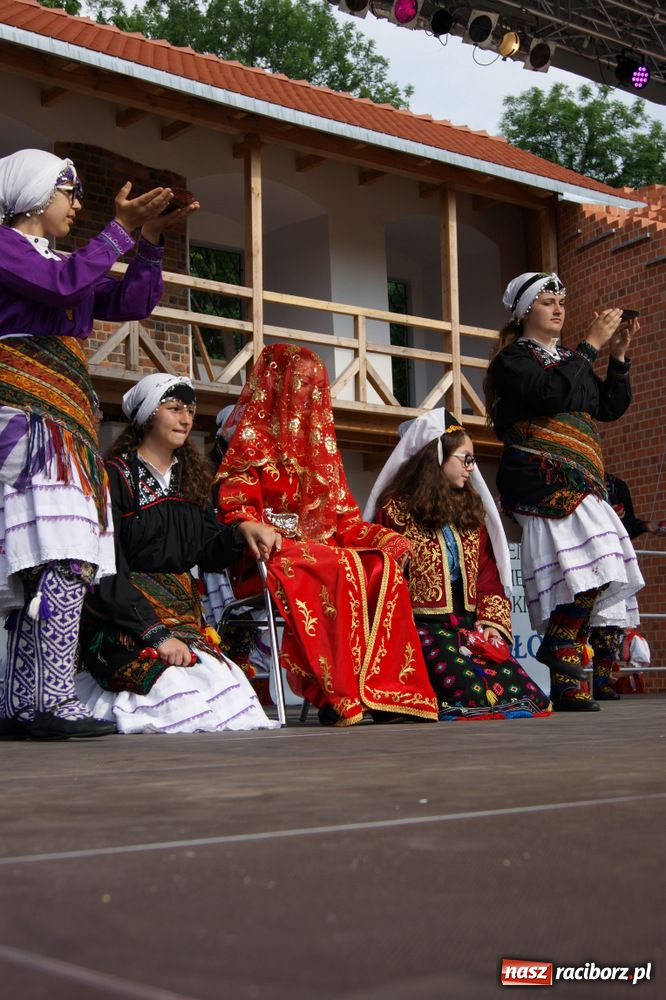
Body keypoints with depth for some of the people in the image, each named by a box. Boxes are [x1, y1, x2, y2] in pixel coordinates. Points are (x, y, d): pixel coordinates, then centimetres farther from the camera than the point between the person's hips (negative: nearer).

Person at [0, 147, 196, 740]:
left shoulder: (65, 261, 28)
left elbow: (134, 302, 23)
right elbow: (63, 284, -14)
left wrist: (150, 241, 12)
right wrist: (119, 230, -7)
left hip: (63, 425, 9)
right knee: (65, 558, -22)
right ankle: (54, 698, -26)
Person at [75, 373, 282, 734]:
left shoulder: (191, 479, 18)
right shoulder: (116, 477, -4)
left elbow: (209, 553, 14)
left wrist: (241, 531, -8)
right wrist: (155, 633, -22)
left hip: (183, 617, 7)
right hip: (122, 620, -7)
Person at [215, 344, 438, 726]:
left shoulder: (319, 440, 24)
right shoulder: (251, 438, 6)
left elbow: (345, 516, 17)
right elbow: (235, 510, -5)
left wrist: (385, 538, -1)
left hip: (324, 547, 6)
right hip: (272, 556, -5)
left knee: (385, 567, -25)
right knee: (341, 568, -35)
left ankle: (389, 690, -32)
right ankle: (338, 698, -37)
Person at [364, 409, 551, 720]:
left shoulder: (471, 510, 19)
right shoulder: (396, 510, 0)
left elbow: (488, 576, 15)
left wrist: (492, 624, -1)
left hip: (470, 626, 6)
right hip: (423, 626, -6)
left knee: (527, 694, -12)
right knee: (476, 694, -27)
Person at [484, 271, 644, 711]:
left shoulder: (570, 359, 26)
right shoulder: (513, 359, 2)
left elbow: (611, 407, 21)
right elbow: (552, 393, -17)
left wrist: (619, 355, 10)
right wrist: (591, 345, -11)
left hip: (578, 484, 8)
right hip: (542, 481, -8)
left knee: (590, 575, -1)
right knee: (590, 570, -22)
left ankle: (565, 683, 1)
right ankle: (561, 651, -7)